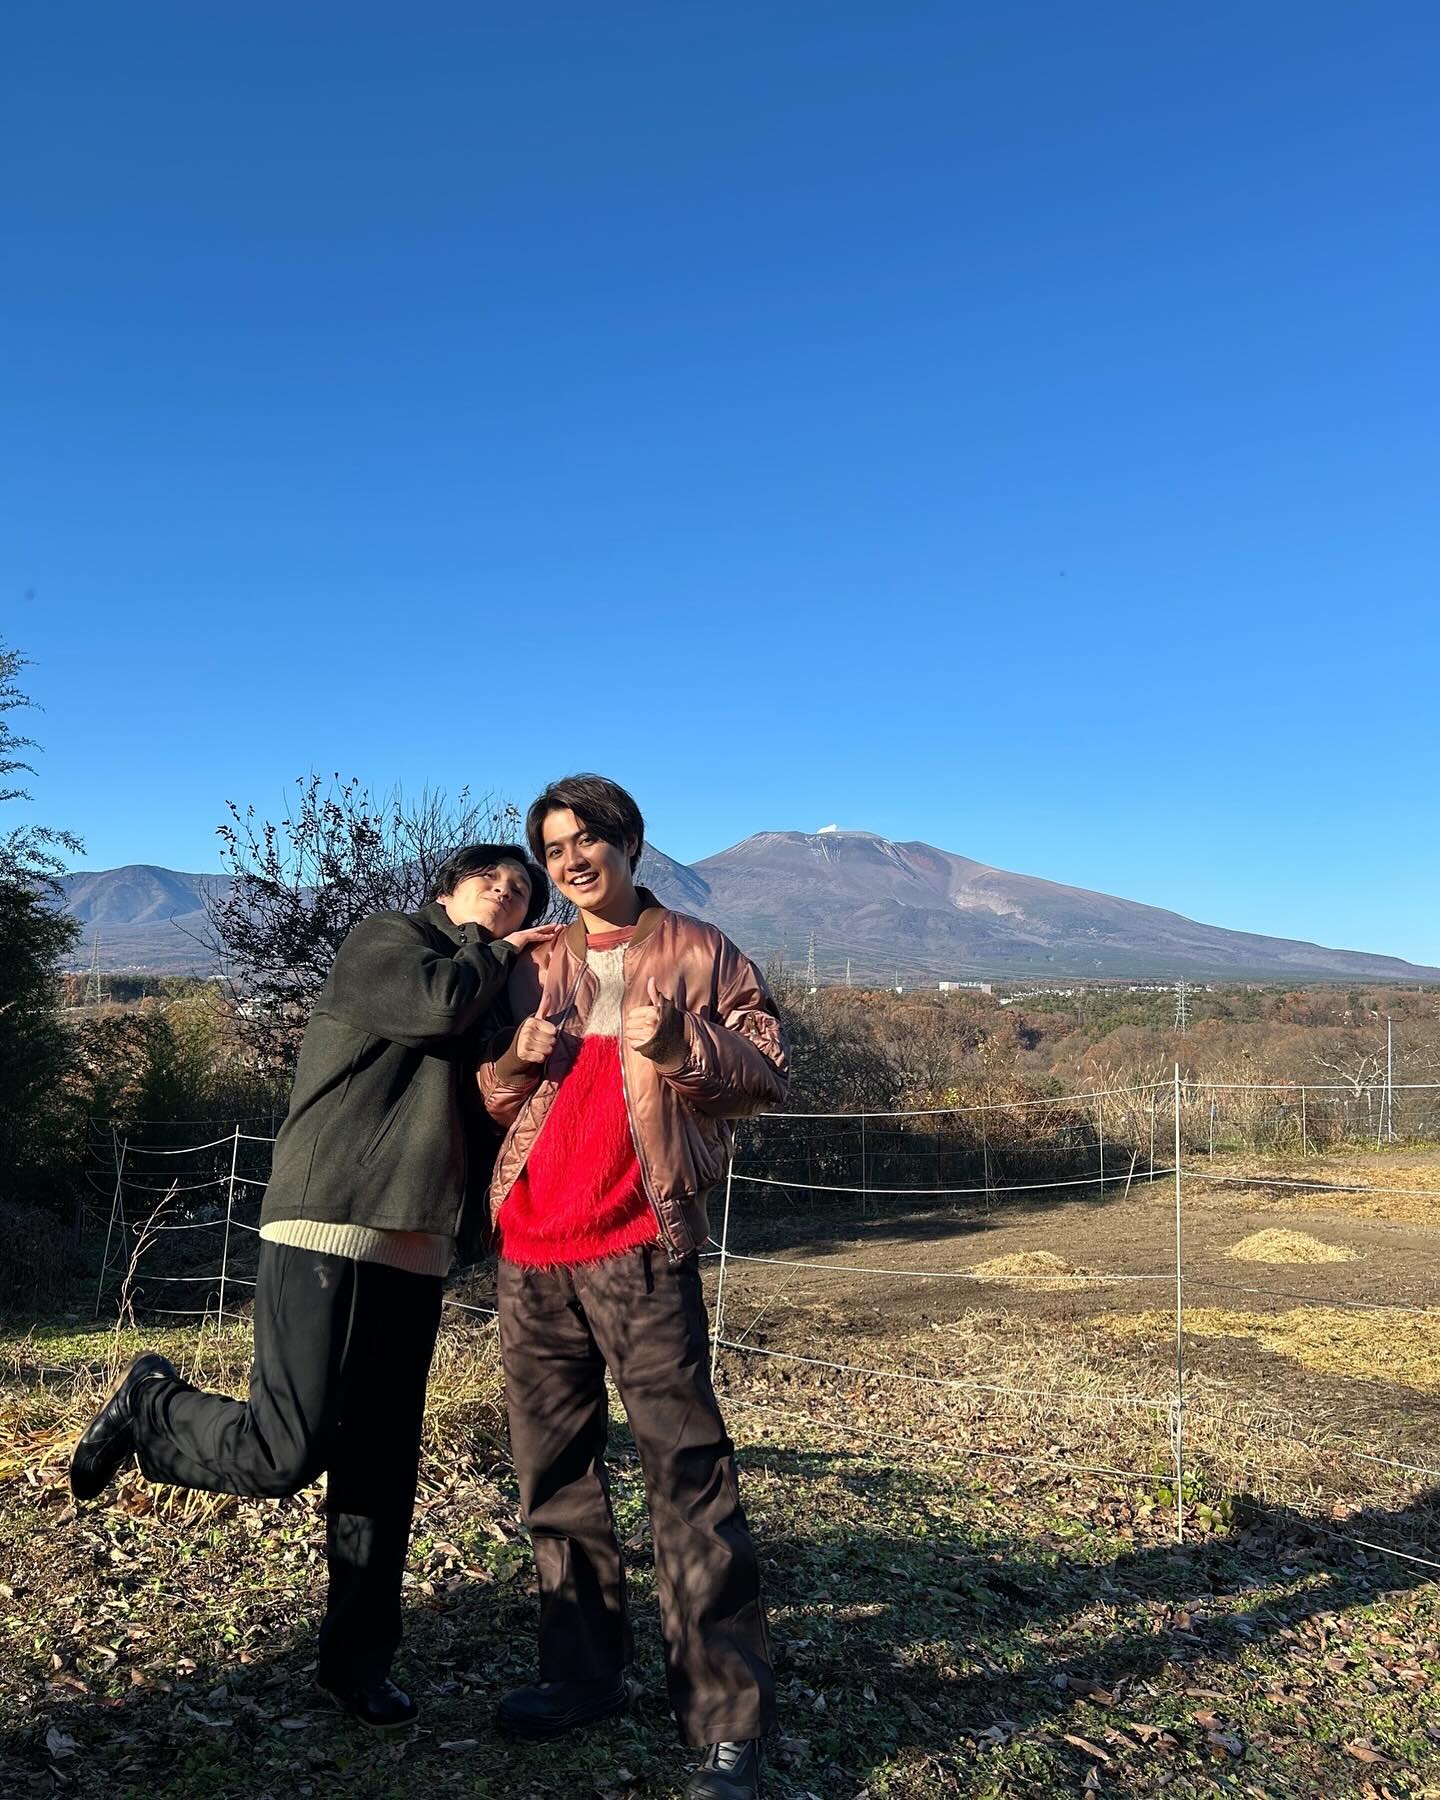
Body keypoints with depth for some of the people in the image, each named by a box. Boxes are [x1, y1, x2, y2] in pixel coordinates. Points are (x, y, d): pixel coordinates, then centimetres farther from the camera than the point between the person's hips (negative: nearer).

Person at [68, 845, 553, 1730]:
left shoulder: (491, 1006, 21)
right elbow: (439, 1000, -18)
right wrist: (496, 956, 1)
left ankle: (359, 1662, 21)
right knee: (285, 1452, -10)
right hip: (328, 1231, -6)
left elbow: (486, 1119, 17)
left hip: (416, 1253, 7)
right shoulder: (385, 937, 2)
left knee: (383, 1469, 8)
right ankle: (152, 1404, 18)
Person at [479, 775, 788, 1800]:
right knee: (554, 1470, 12)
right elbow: (490, 1102, 19)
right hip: (529, 1252, 5)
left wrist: (681, 1045, -19)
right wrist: (516, 1061, -3)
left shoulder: (697, 953, 4)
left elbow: (769, 1072, -2)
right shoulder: (532, 969, 16)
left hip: (641, 1250, -5)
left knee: (687, 1472, -7)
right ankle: (584, 1672, 28)